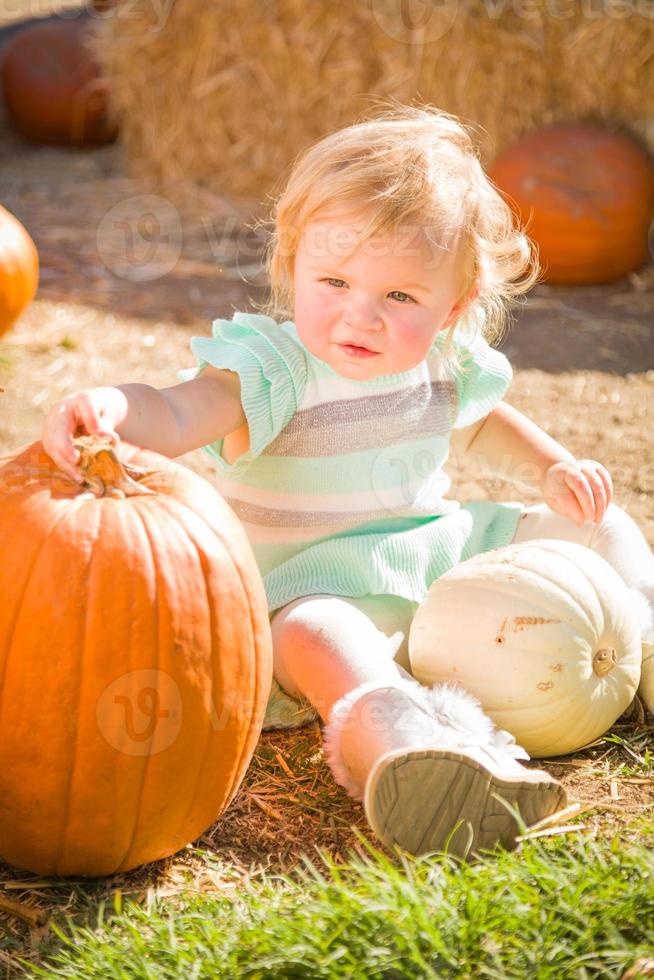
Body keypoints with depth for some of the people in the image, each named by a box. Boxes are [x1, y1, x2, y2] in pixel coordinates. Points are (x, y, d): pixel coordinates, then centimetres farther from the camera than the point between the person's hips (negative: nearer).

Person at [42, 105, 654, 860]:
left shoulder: (447, 363, 0)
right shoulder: (273, 370, -20)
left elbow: (483, 425, 24)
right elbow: (176, 414, -39)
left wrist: (554, 468, 9)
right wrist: (108, 407, -61)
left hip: (444, 554, 7)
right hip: (317, 586, -7)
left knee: (589, 523, 6)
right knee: (320, 638, -43)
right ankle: (402, 744, -67)